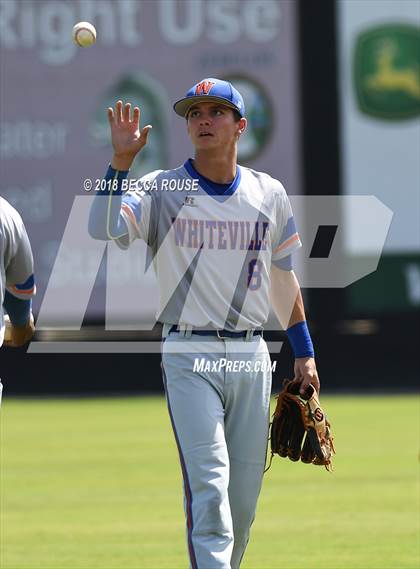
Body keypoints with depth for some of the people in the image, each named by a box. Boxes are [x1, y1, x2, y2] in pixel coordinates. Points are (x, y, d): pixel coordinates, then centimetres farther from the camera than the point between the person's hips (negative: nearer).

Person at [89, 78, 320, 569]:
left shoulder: (268, 194, 9)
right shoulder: (161, 189, -1)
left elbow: (282, 275, 18)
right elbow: (104, 228, -18)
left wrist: (303, 353, 18)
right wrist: (121, 161, -26)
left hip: (250, 359, 4)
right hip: (189, 357, -4)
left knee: (244, 496, 8)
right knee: (209, 487, -14)